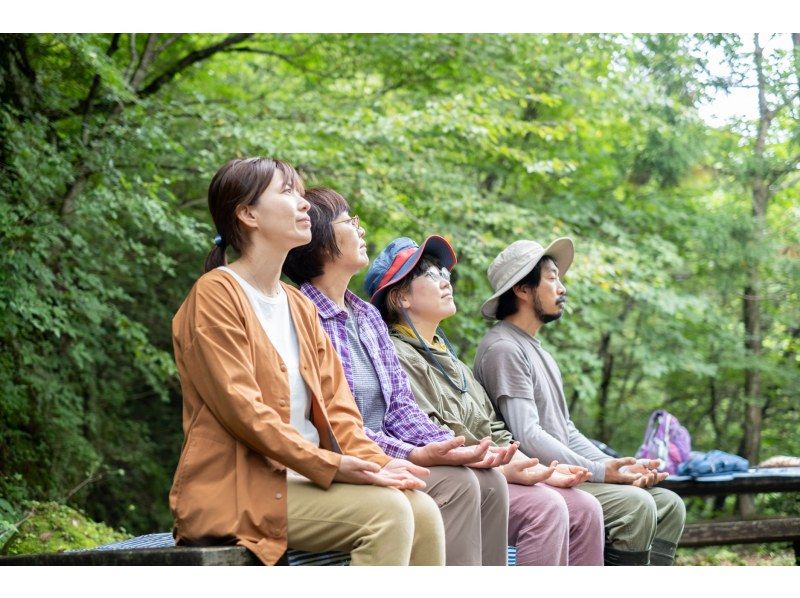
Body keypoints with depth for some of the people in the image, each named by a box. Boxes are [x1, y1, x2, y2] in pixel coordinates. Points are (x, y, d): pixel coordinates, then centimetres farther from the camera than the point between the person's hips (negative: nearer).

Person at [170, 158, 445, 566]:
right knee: (386, 510, -25)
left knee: (422, 510, -16)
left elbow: (336, 405, 13)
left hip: (303, 482, 7)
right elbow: (241, 408, -15)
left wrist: (376, 461, -7)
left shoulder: (300, 306, 20)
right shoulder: (216, 295, -5)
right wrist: (328, 465, -21)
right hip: (238, 490, -7)